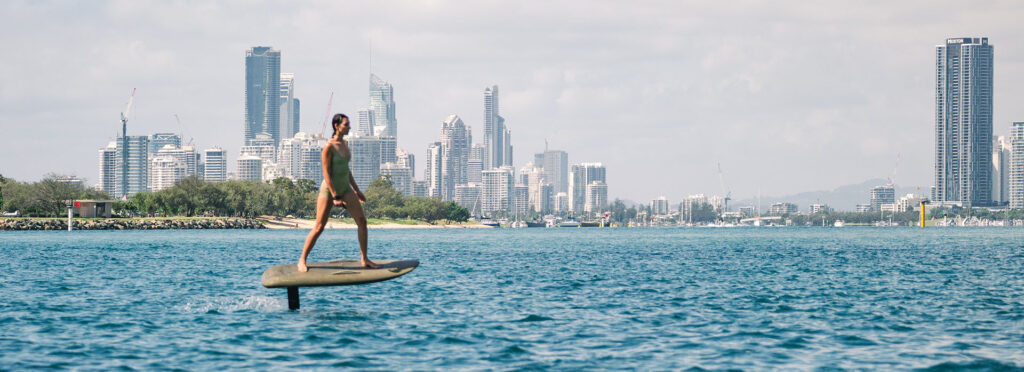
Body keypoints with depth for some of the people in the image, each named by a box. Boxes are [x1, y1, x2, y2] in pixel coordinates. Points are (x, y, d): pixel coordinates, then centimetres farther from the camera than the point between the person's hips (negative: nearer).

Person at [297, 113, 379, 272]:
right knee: (319, 227, -4)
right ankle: (302, 260, 9)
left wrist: (357, 190, 18)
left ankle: (364, 259, 4)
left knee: (362, 220, -3)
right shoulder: (329, 147, -16)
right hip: (329, 188, -7)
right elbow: (326, 173, -18)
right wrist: (335, 197, -22)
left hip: (345, 188, 7)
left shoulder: (345, 144, 8)